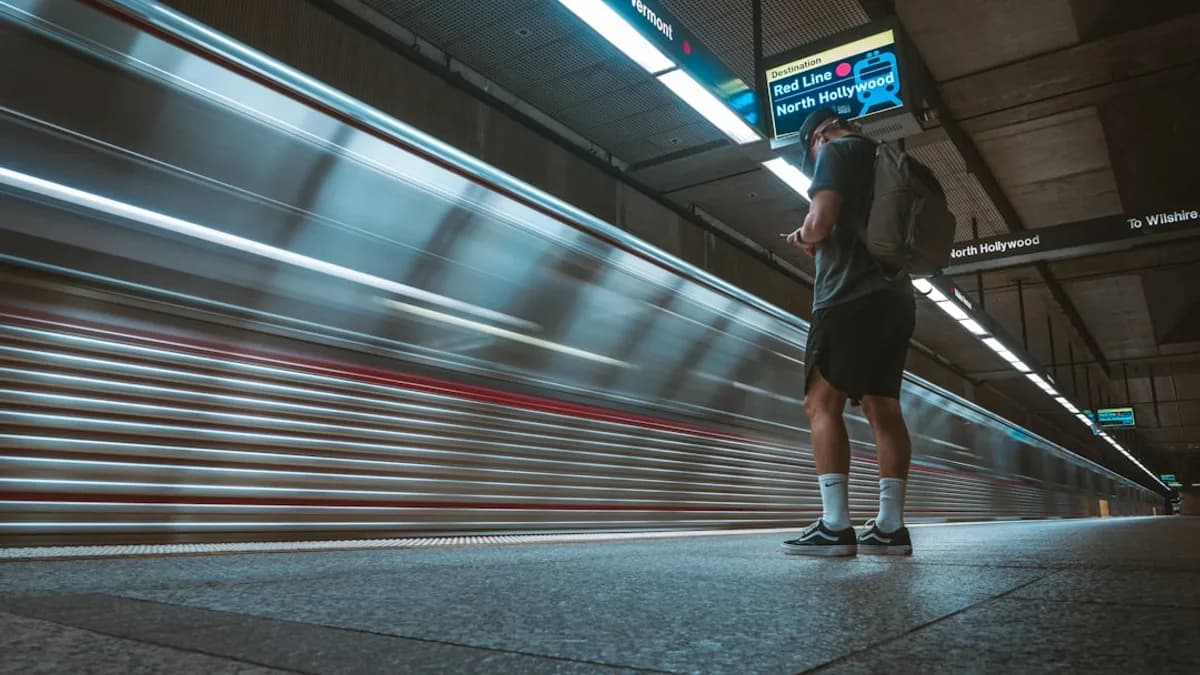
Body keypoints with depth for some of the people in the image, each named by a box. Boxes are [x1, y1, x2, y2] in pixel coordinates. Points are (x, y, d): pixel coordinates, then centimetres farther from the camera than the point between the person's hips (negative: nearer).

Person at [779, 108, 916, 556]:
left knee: (822, 402, -10)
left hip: (853, 297, -9)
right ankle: (891, 527, 3)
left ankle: (835, 527, -16)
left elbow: (821, 223, -14)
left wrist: (803, 237, 8)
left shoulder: (835, 150, 1)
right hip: (895, 297, 9)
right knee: (883, 408, 5)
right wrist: (815, 241, 22)